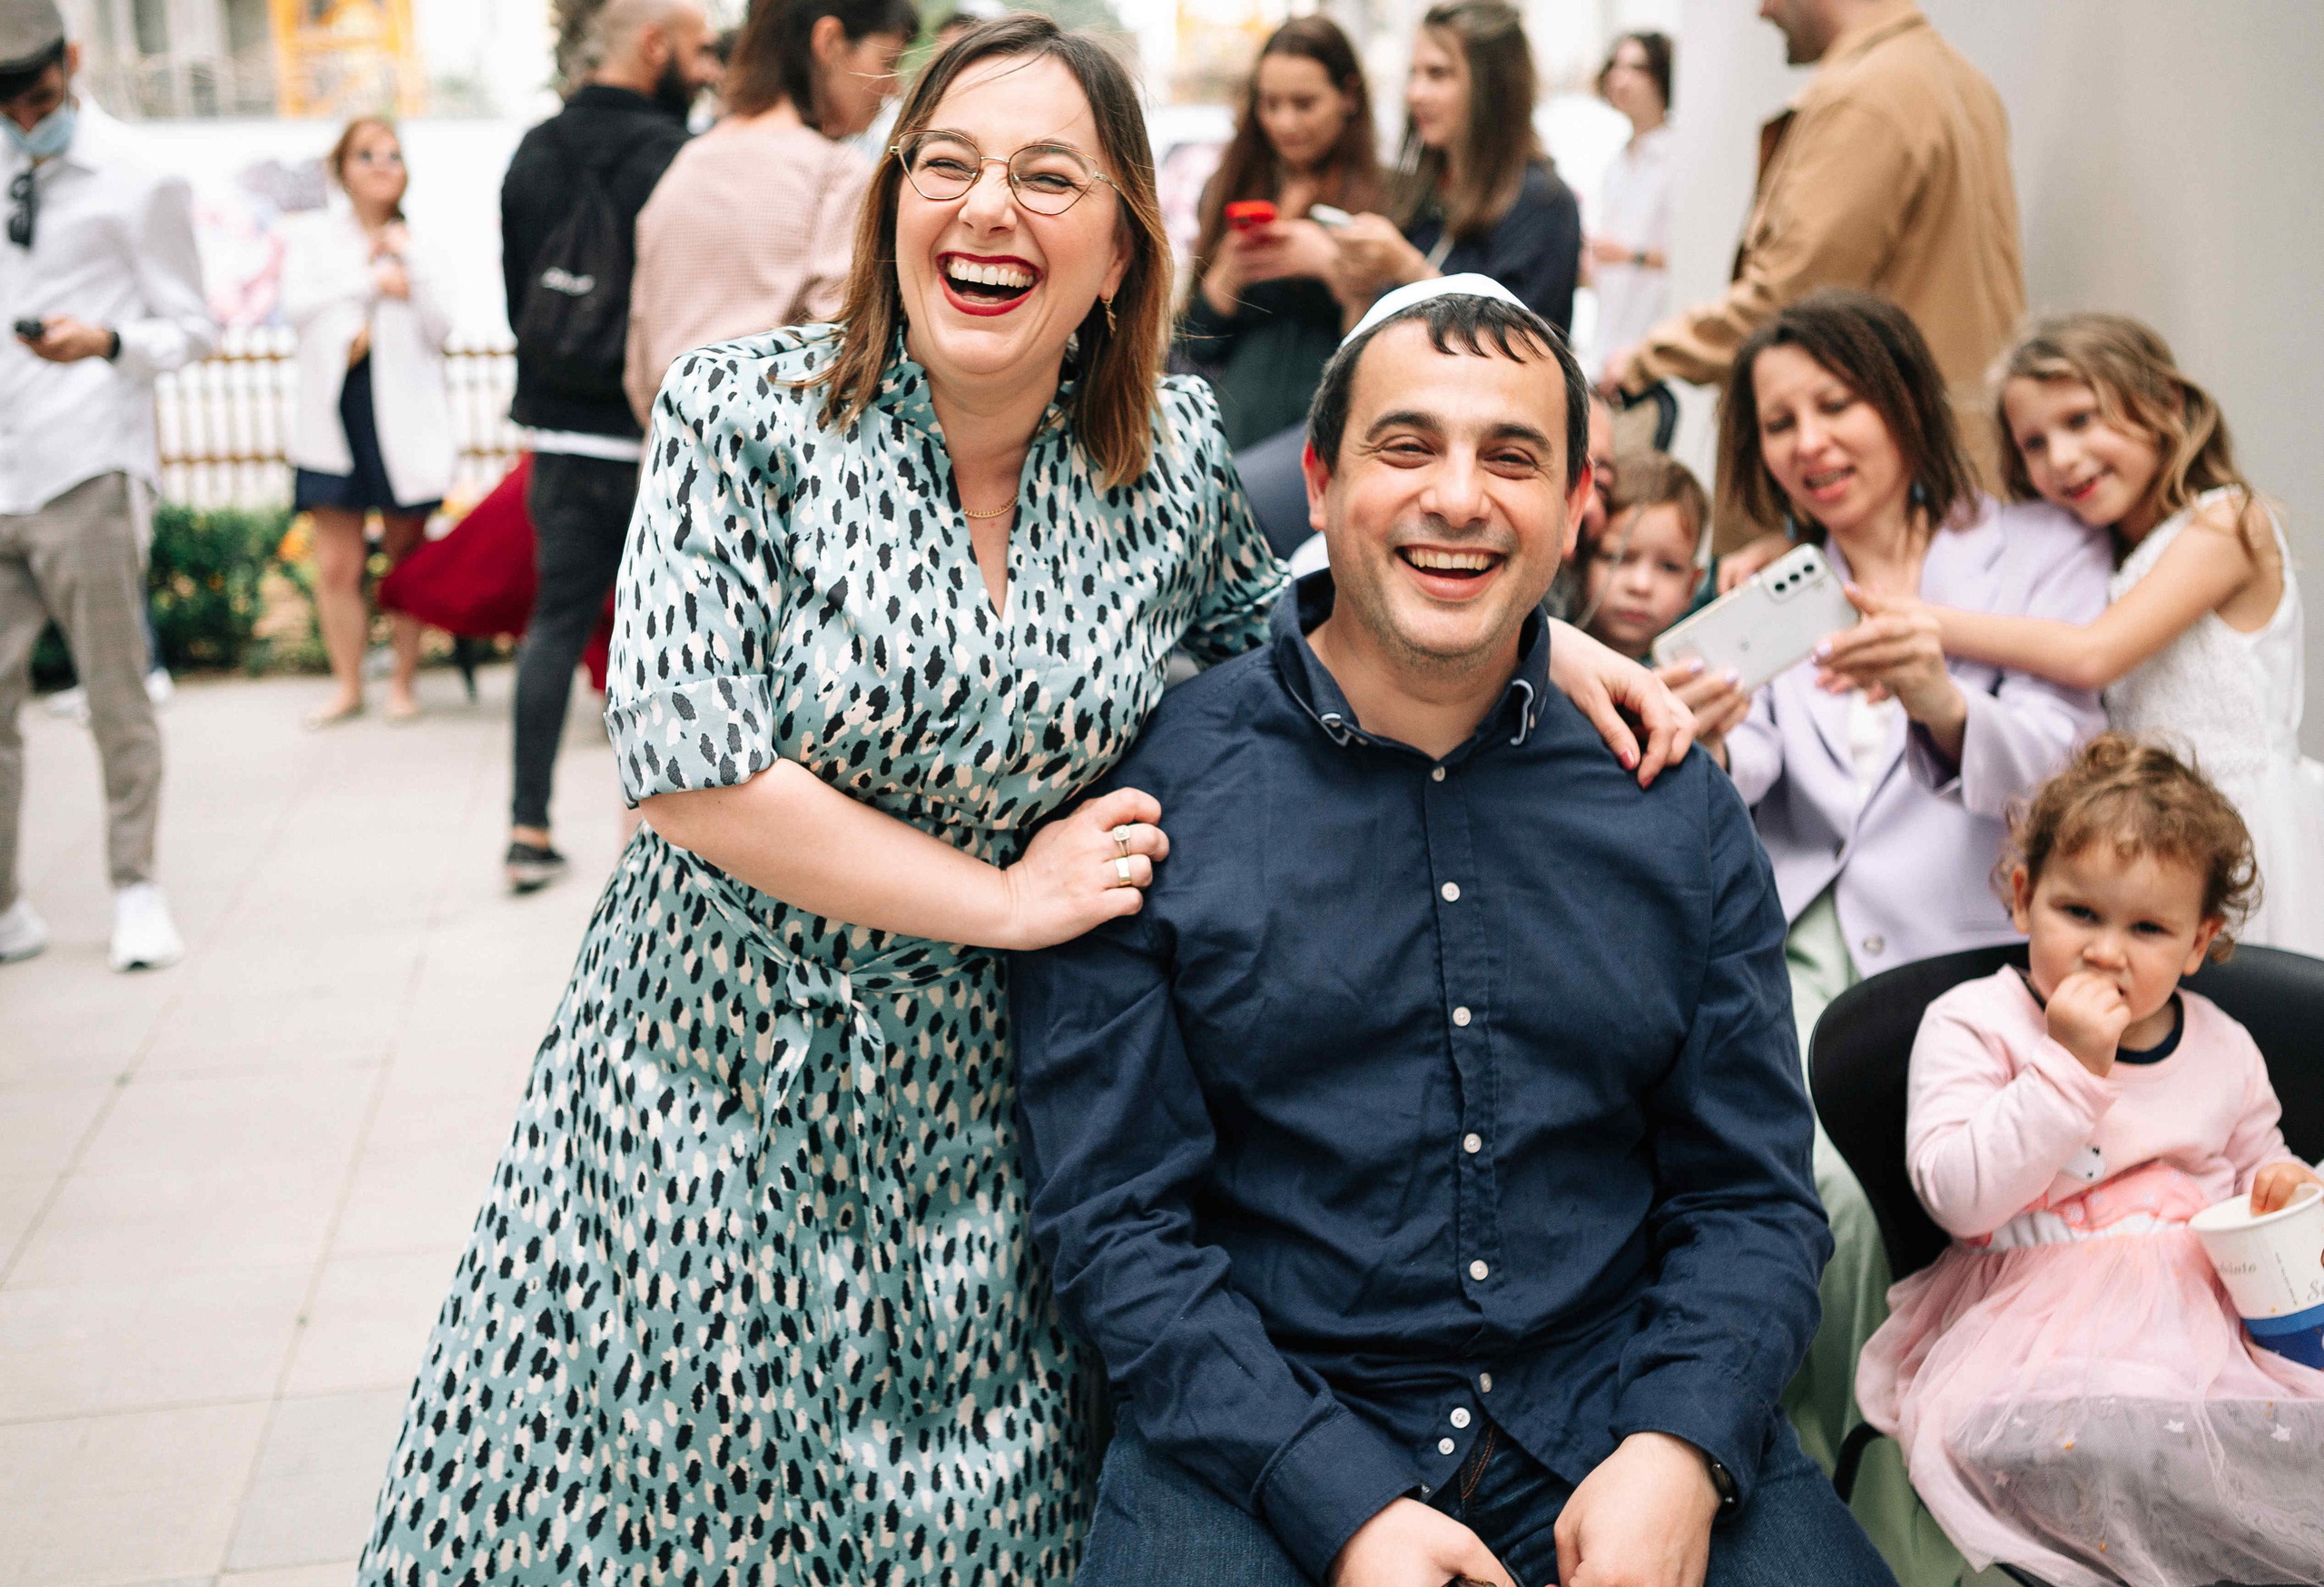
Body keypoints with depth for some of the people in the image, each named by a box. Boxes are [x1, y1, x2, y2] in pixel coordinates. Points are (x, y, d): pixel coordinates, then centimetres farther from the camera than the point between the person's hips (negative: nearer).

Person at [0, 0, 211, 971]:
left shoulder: (137, 181, 0)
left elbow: (193, 328, 0)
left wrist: (106, 341, -17)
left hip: (87, 476, -4)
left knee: (117, 699, 0)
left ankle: (137, 894, 13)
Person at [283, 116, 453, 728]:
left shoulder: (418, 247, 9)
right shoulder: (313, 237, 9)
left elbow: (439, 330, -3)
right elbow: (298, 302, -8)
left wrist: (410, 262, -8)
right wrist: (372, 281, -8)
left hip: (404, 418, 0)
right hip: (335, 418, 0)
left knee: (407, 555, 4)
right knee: (337, 565, -1)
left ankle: (403, 681, 15)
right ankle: (347, 685, 11)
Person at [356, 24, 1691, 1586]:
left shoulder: (1176, 454, -4)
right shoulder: (744, 418, -14)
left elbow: (1261, 620, 16)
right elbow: (689, 770, -18)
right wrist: (1005, 897, -17)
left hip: (977, 1105, 2)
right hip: (721, 1090, -2)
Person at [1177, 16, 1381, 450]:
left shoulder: (1387, 195, 0)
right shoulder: (1226, 194, 12)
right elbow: (1198, 348, 11)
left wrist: (1330, 263, -14)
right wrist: (1227, 275, -6)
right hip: (1238, 428, 3)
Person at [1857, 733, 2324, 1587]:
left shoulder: (2223, 1050, 13)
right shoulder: (1971, 1025, -1)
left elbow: (2255, 1165, 29)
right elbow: (1958, 1194, -14)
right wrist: (2071, 1066, -19)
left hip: (2208, 1295, 4)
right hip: (2041, 1316, -4)